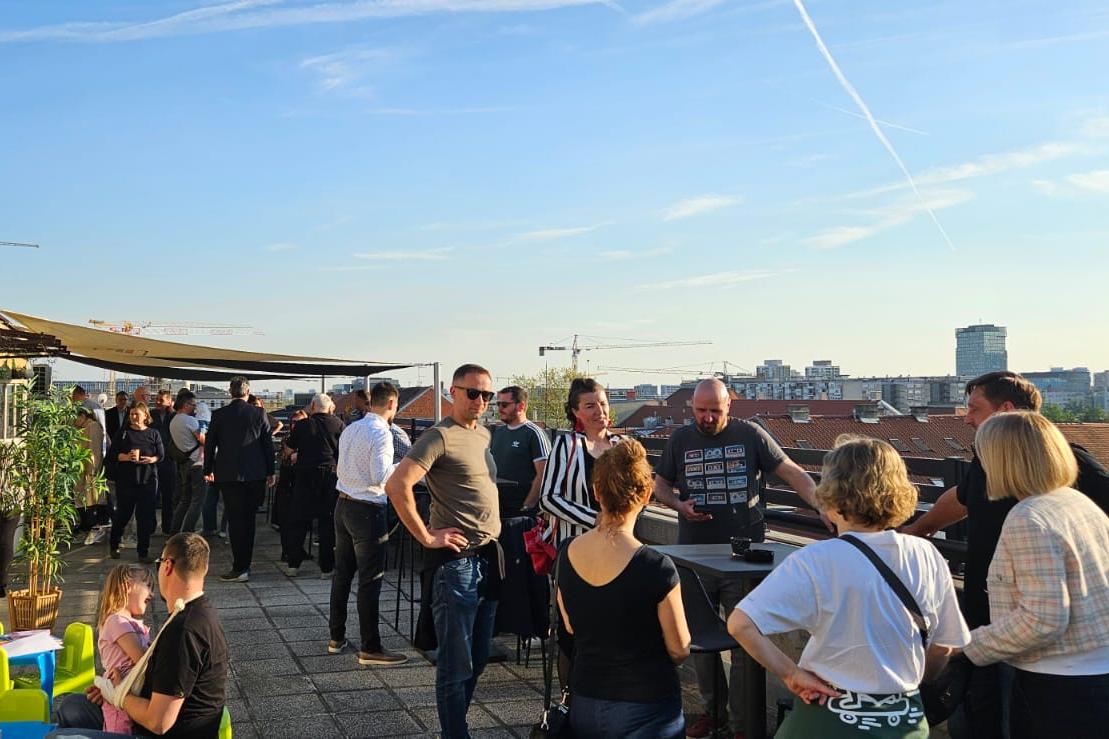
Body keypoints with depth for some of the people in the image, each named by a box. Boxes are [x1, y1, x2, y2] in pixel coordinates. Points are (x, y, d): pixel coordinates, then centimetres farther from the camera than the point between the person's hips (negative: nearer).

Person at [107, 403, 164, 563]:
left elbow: (161, 455, 6)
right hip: (126, 479, -1)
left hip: (148, 480, 1)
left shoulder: (153, 434, 7)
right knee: (123, 514, 7)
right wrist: (126, 457, -15)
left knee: (145, 517, 1)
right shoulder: (123, 433, 4)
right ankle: (113, 545, 30)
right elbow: (111, 455, 2)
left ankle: (143, 553, 9)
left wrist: (152, 459, -14)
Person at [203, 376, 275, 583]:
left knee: (235, 520, 0)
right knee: (248, 519, 12)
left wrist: (208, 470, 15)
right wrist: (270, 471, 10)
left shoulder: (219, 415, -3)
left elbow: (209, 443, 4)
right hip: (255, 474, 1)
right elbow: (268, 443, 2)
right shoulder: (259, 413, -2)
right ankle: (245, 564, 19)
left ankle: (239, 568, -3)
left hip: (228, 474, -1)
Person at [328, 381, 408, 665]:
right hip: (367, 510, -8)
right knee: (370, 580, -2)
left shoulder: (350, 429, 8)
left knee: (342, 573, 16)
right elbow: (380, 476, -20)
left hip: (343, 504, 8)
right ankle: (370, 648, 4)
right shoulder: (381, 432, -16)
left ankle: (336, 637, 27)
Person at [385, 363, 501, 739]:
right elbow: (397, 485, -23)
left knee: (478, 659, 17)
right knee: (457, 665, 1)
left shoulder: (484, 434, 12)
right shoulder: (440, 436, -13)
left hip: (488, 558, 8)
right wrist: (426, 537, -19)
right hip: (457, 560, -8)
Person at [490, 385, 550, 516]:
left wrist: (527, 506, -17)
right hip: (496, 508, 6)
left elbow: (542, 474, -13)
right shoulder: (497, 432, 14)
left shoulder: (534, 434, -8)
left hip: (521, 510, -6)